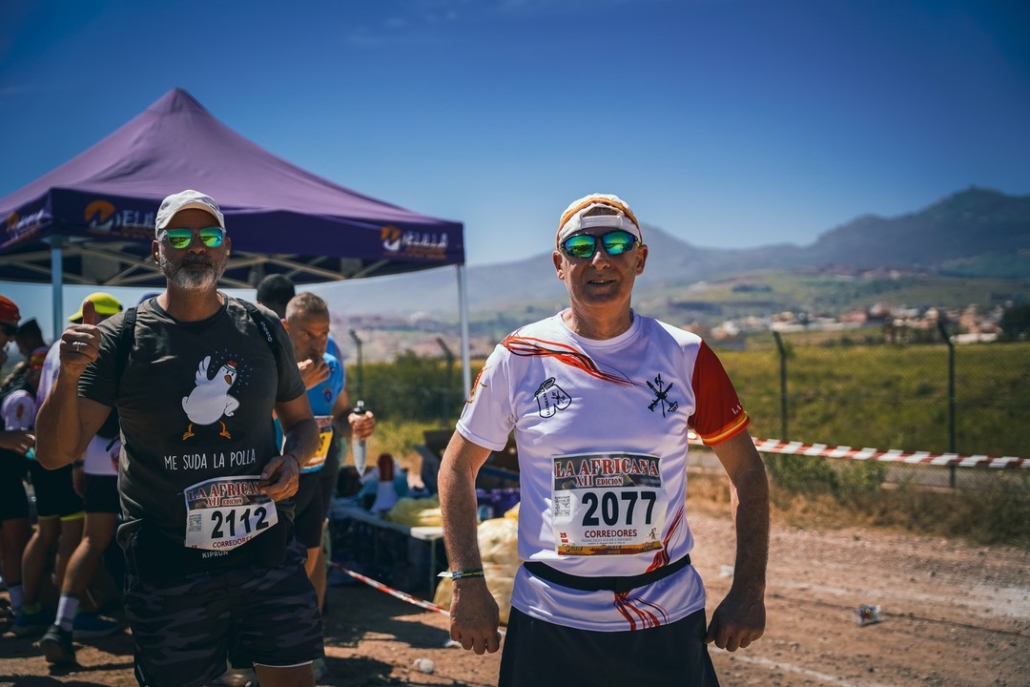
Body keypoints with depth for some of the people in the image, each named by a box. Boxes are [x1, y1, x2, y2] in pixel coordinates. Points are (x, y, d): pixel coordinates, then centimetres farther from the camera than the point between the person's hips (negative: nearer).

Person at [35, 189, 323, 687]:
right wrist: (68, 376, -24)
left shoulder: (263, 330, 4)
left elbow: (301, 421, 16)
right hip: (165, 565, -2)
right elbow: (56, 454, -7)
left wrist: (293, 458, -6)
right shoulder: (122, 337, -3)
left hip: (267, 550, 2)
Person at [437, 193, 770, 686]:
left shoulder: (686, 357, -4)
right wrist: (468, 585, -3)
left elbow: (746, 471, 4)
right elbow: (457, 467, 3)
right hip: (549, 621, 0)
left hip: (670, 621, 1)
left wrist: (749, 591, -1)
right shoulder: (518, 358, -6)